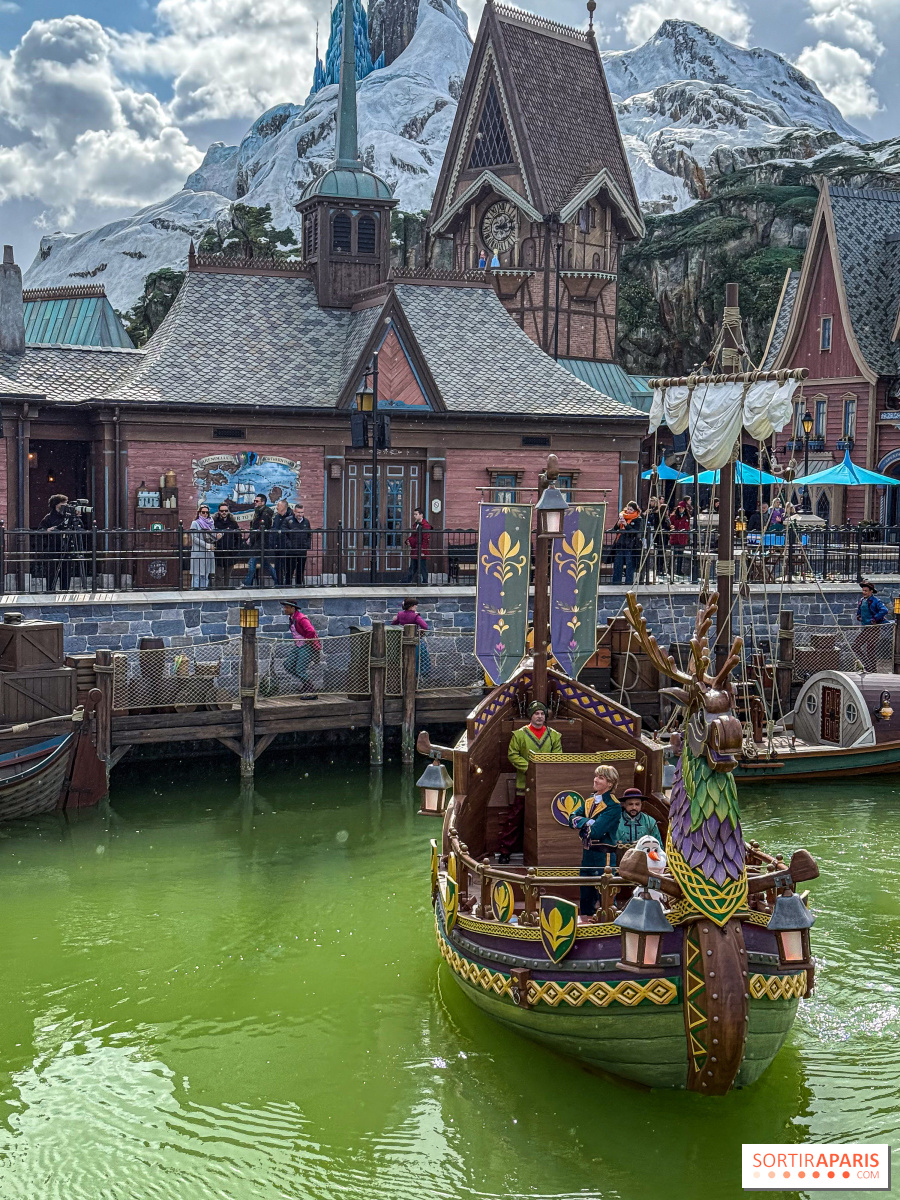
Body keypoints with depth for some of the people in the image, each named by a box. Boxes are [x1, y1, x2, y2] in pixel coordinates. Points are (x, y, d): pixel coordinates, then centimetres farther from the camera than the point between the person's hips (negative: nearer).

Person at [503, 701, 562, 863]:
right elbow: (512, 754, -2)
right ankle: (505, 850, 4)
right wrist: (527, 767, -14)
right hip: (525, 782, -3)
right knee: (515, 817, -2)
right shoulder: (520, 734, 1)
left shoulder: (553, 735, 9)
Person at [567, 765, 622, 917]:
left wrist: (581, 823, -6)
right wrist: (588, 822, -14)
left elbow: (596, 831, -21)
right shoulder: (588, 802, 13)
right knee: (585, 898, 16)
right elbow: (572, 819, 3)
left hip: (604, 857, -8)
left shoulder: (613, 806, -12)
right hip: (587, 855, 8)